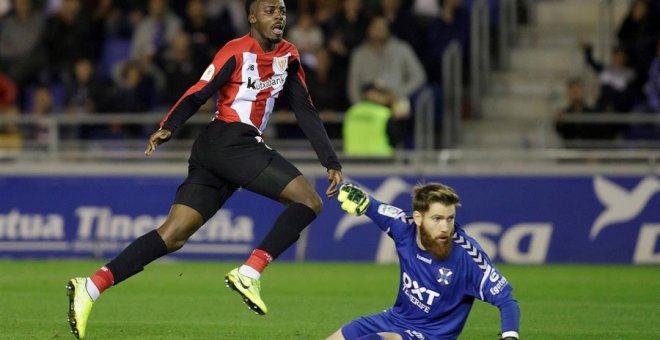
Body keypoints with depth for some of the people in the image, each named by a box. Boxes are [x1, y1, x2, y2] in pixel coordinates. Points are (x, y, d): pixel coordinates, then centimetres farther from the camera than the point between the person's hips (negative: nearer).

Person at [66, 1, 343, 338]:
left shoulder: (288, 56, 18)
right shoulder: (237, 52, -4)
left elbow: (305, 111, 21)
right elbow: (197, 94, -10)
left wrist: (331, 162, 16)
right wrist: (168, 127, -27)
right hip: (228, 141, -7)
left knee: (172, 236, -1)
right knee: (309, 200, -14)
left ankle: (90, 287, -8)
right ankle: (249, 273, -18)